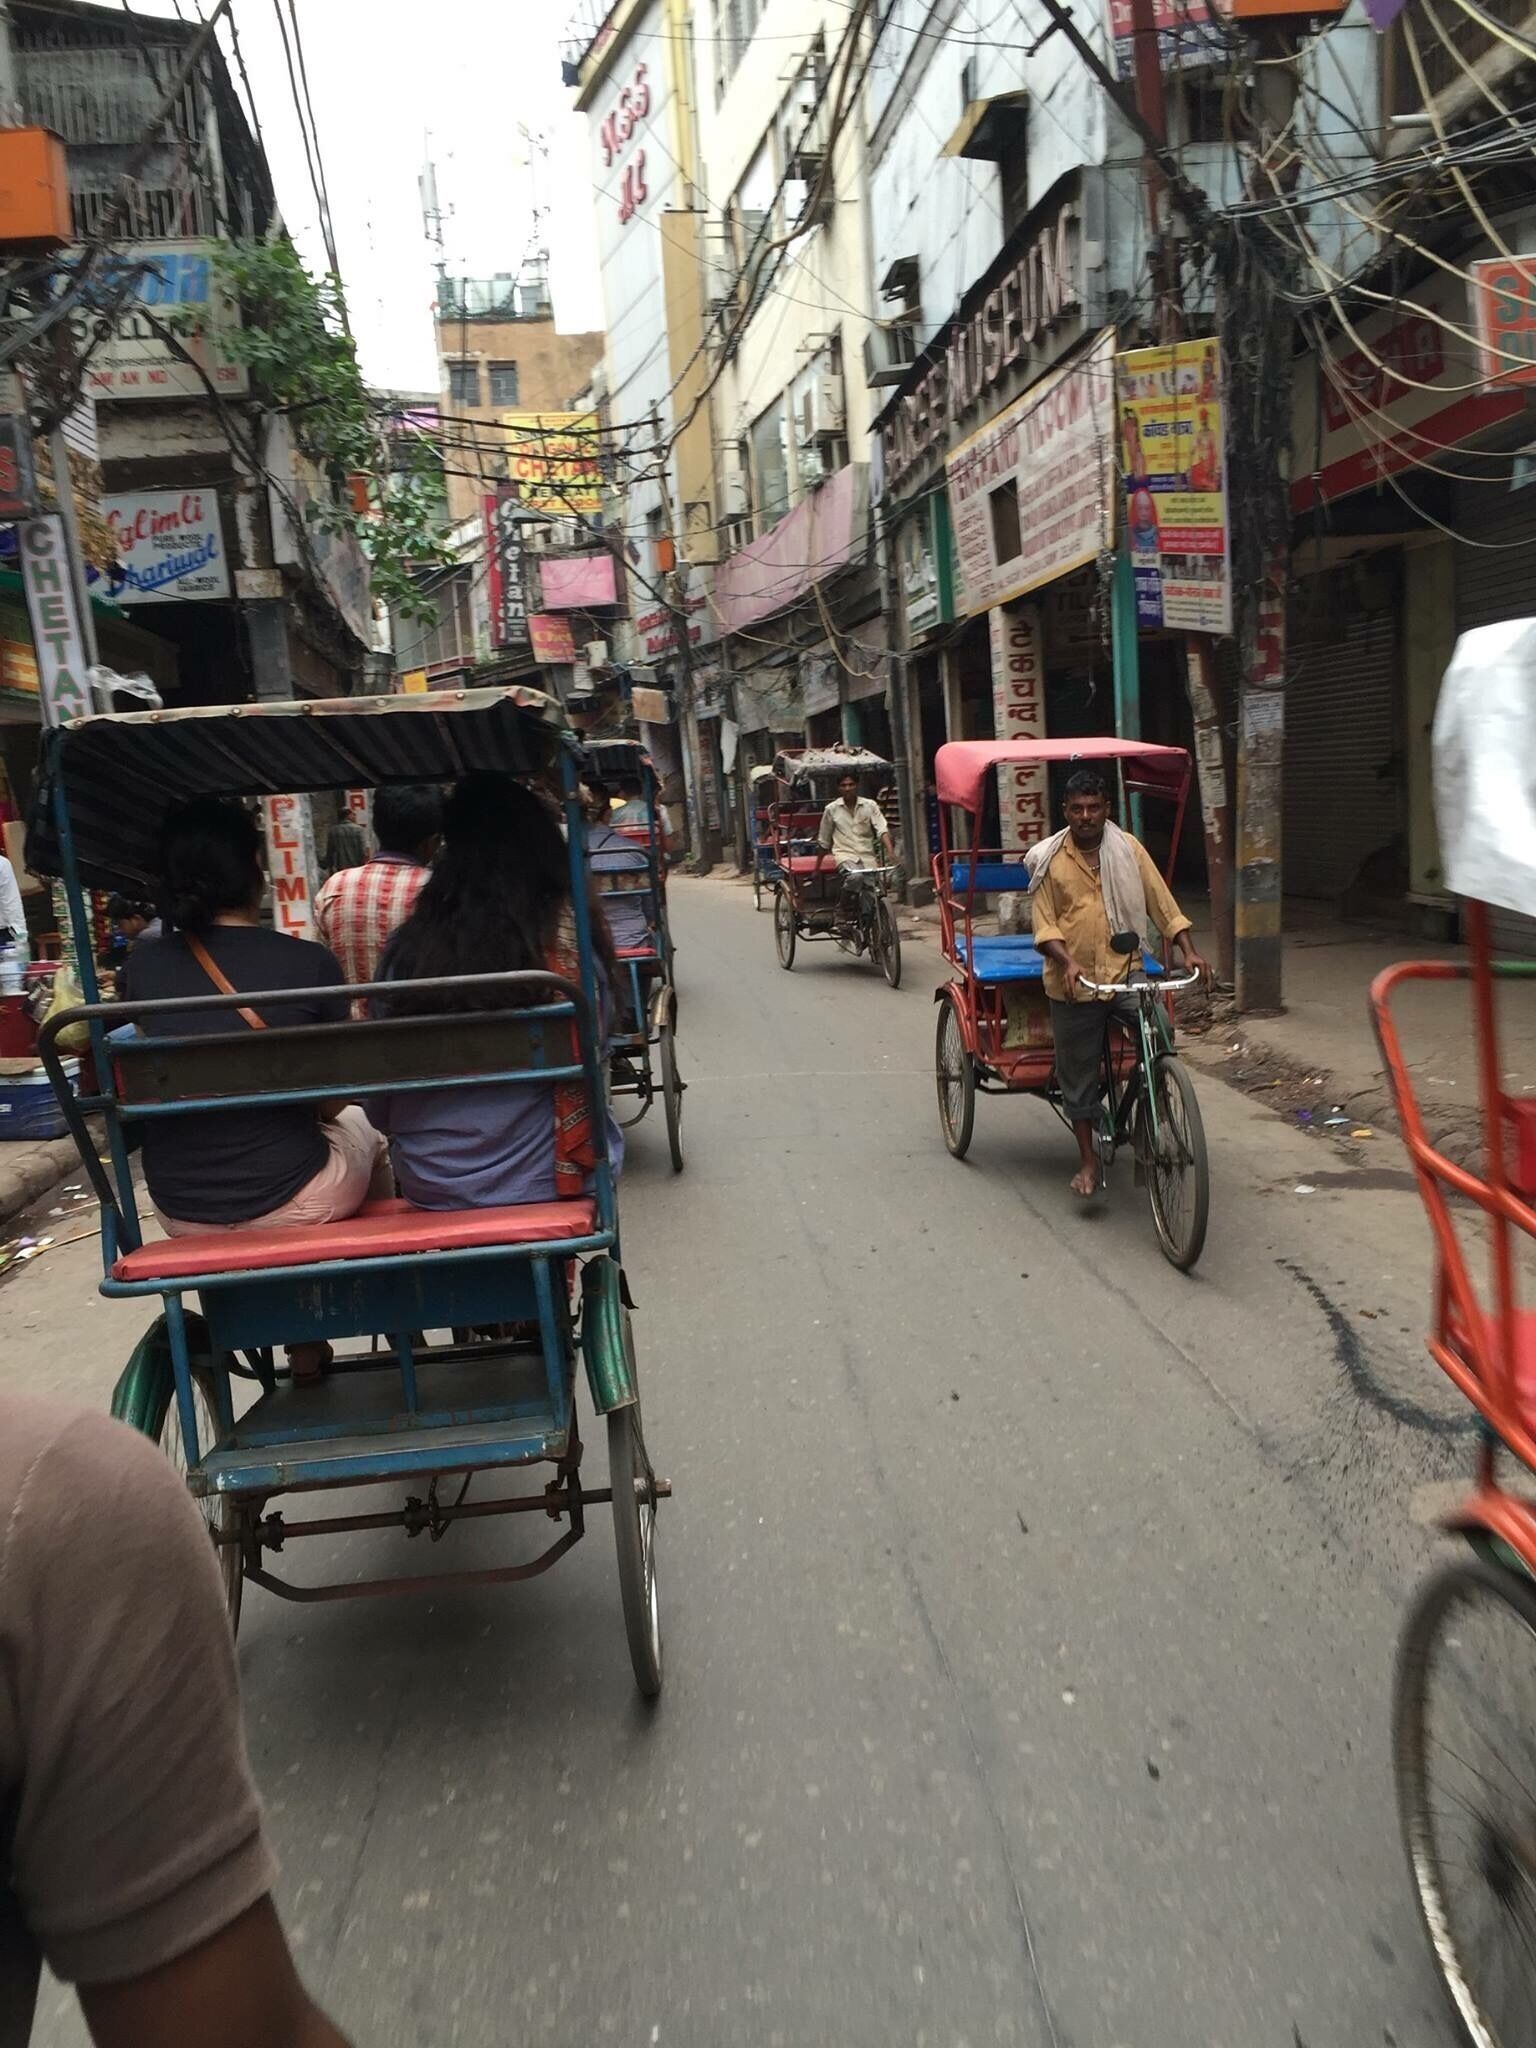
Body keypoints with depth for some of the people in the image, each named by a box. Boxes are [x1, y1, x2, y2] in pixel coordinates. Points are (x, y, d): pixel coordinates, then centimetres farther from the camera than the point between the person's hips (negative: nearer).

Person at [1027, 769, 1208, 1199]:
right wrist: (1068, 962, -19)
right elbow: (1045, 925, -2)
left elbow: (1163, 905, 4)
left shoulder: (1129, 849, 5)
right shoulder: (1048, 858, 2)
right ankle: (1087, 1161, 23)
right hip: (1074, 983, 0)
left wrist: (1188, 951, -9)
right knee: (1079, 1075, 7)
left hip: (1126, 973, 0)